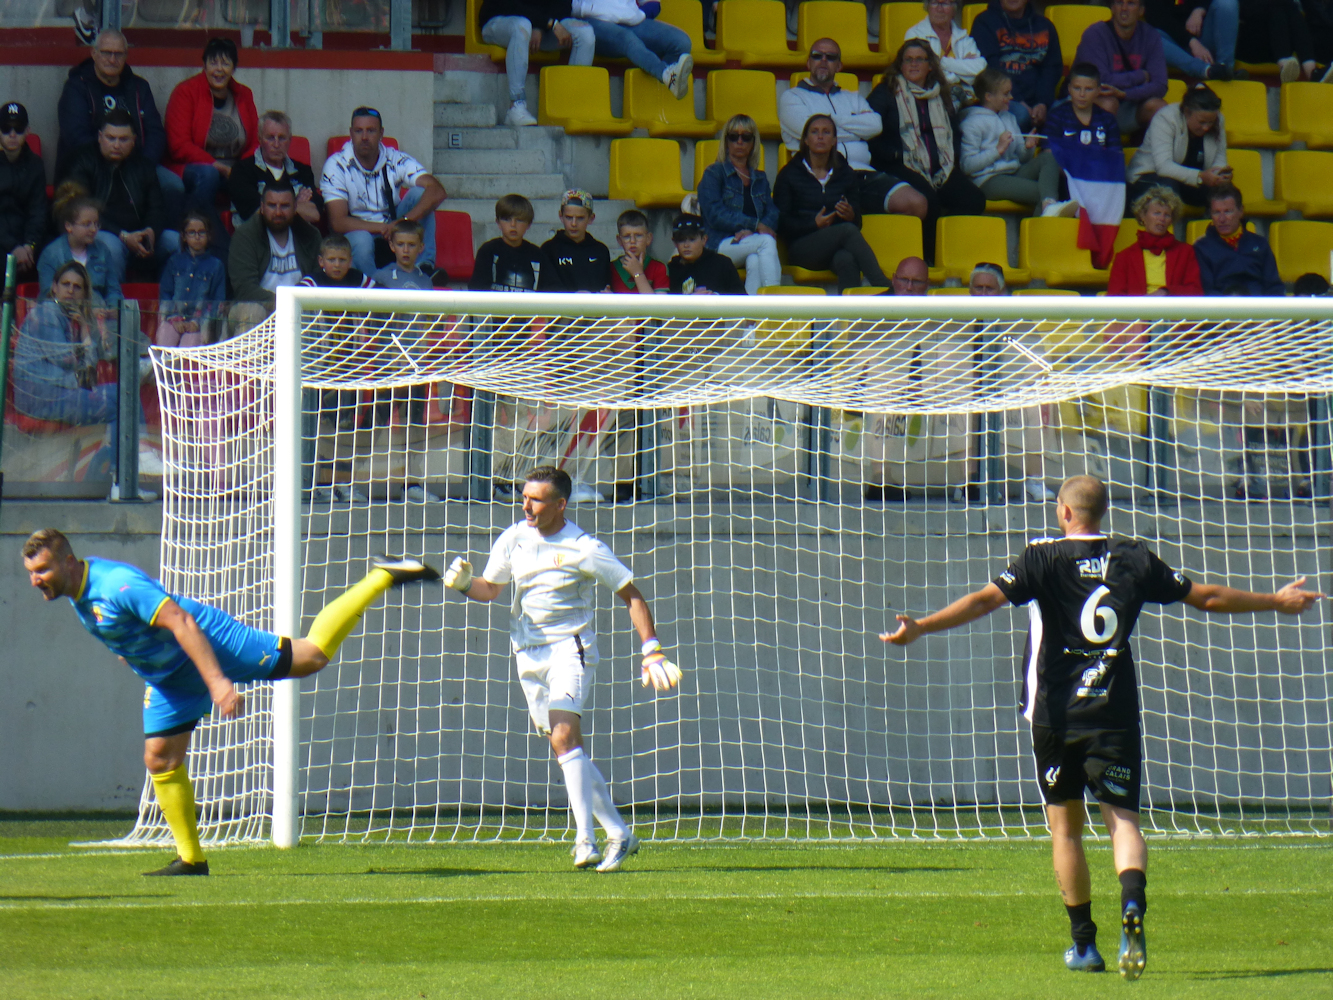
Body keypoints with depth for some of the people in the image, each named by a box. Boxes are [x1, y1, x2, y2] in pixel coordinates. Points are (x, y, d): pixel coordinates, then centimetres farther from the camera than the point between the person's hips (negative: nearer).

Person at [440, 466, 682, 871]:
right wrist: (463, 583, -9)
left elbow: (631, 595, -3)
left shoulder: (584, 549, -10)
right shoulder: (513, 540, 3)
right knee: (567, 750, 7)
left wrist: (651, 649, -9)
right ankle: (619, 834, 17)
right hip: (529, 655, 6)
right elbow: (490, 587, 14)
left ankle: (586, 841, -26)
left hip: (571, 649, -6)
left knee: (564, 736, -24)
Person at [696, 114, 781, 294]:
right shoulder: (714, 174, 9)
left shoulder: (760, 178, 24)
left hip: (751, 242, 3)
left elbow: (772, 213, 8)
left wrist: (750, 231, -15)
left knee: (754, 261, -36)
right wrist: (755, 225, -15)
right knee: (766, 241, -33)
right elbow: (715, 215, -6)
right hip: (721, 244, -3)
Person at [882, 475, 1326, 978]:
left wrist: (919, 628, -16)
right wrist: (1277, 601, 23)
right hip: (1114, 711, 1)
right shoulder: (1134, 558, 6)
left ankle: (1083, 942, 11)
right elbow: (1207, 597, 12)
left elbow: (987, 599, -14)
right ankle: (1132, 905, -31)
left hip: (1054, 713, -1)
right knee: (1122, 819, -2)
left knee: (1065, 825, 11)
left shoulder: (1043, 557, -2)